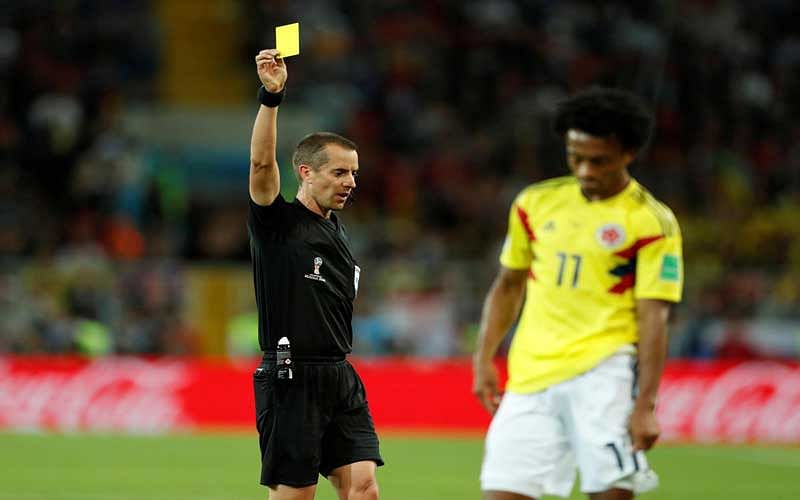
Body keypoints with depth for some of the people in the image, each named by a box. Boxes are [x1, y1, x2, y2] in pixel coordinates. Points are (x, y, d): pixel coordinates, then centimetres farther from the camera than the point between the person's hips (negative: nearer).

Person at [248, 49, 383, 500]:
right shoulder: (278, 222, -4)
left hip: (340, 378, 7)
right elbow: (262, 162, -22)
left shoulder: (337, 230, 17)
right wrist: (271, 95, -32)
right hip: (289, 378, -7)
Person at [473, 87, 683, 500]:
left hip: (603, 369, -4)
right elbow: (508, 285, 22)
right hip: (531, 374, 4)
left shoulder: (651, 223, -3)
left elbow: (653, 318, -7)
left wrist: (645, 405, -15)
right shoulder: (535, 203, 12)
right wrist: (483, 360, 11)